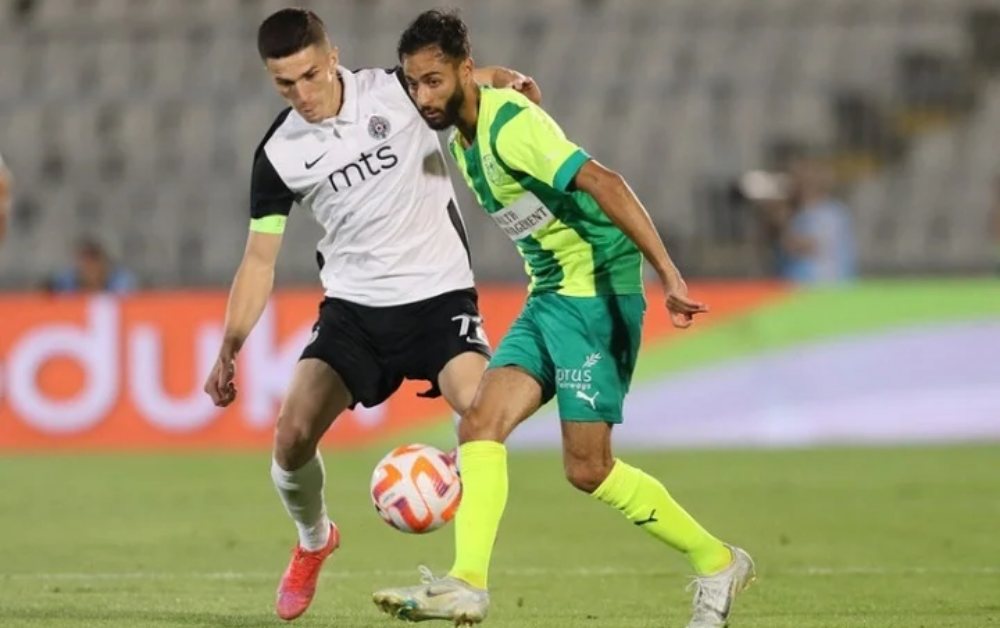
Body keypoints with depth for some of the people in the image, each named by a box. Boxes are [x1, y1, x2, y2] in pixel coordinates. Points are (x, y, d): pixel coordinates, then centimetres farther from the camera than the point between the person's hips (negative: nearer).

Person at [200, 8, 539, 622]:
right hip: (353, 307, 2)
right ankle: (313, 540, 20)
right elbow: (260, 259, 5)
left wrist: (510, 83, -19)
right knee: (293, 433, -11)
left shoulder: (398, 90, -8)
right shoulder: (279, 154, -2)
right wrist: (229, 350, -4)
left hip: (439, 294, -2)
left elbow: (473, 82, 6)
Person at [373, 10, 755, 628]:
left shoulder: (511, 125, -20)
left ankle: (718, 563, 9)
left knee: (588, 468, -6)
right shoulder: (463, 141, 9)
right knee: (481, 422, -9)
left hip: (596, 293, -9)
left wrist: (669, 274, -35)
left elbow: (603, 183, -28)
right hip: (547, 298, 9)